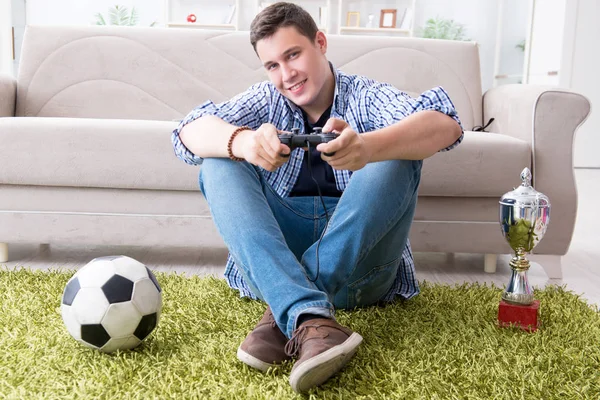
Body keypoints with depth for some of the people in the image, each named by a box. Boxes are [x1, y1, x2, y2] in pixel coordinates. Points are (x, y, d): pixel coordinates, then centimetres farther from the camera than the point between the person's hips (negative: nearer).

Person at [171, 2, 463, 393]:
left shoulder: (367, 96, 3)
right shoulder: (266, 100, 9)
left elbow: (447, 125, -19)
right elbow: (189, 134, -10)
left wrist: (367, 147, -40)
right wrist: (242, 142, -34)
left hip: (358, 261, -2)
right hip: (273, 262, 2)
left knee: (398, 157, -22)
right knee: (220, 162, -17)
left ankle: (285, 315, -33)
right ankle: (311, 318, -39)